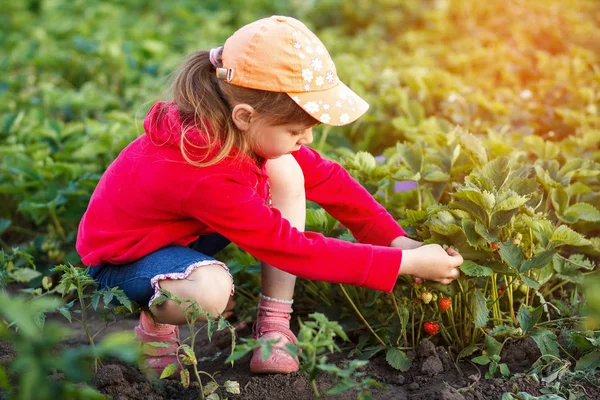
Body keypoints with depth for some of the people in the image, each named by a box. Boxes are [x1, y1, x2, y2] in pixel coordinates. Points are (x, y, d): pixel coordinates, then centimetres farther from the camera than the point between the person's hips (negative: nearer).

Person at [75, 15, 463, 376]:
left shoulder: (252, 129, -17)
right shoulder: (207, 177, -39)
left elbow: (323, 175, -6)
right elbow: (295, 250, -34)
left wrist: (397, 239, -14)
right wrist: (407, 263, -32)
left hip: (183, 229, 8)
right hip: (123, 255, -8)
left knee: (285, 170, -13)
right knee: (212, 288, -42)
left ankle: (274, 329, -8)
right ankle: (155, 328, -4)